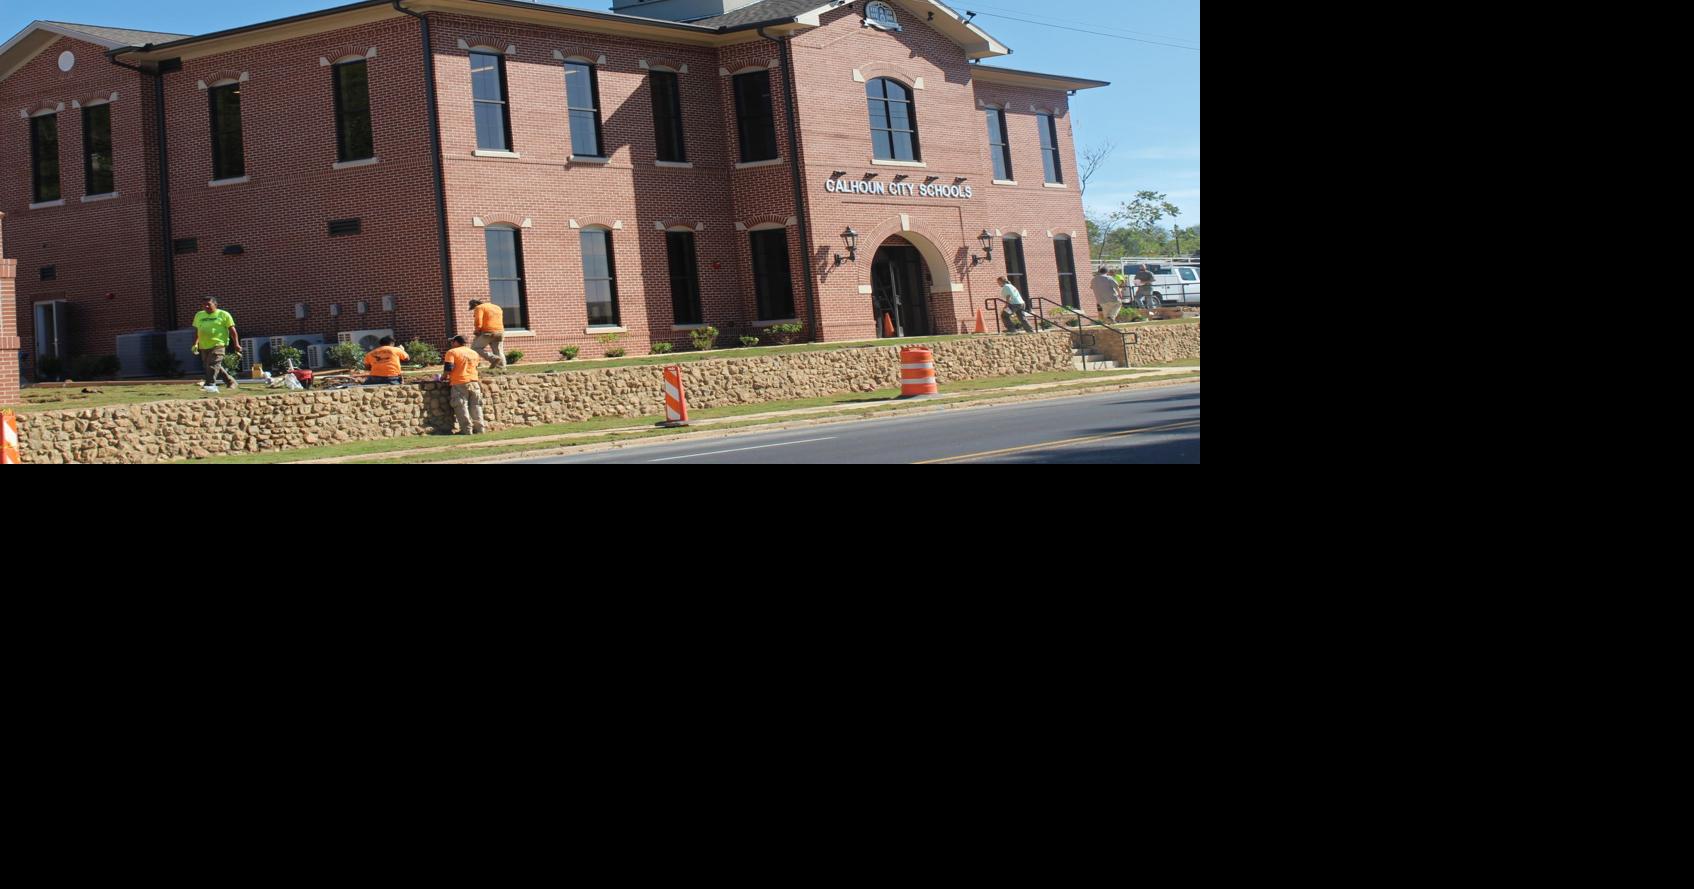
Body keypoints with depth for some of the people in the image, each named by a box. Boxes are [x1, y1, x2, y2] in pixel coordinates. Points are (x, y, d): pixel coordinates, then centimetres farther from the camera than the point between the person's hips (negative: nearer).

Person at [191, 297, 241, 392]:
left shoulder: (224, 315, 1)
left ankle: (211, 384, -20)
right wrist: (195, 344, 13)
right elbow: (197, 331, 21)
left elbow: (232, 330, 0)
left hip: (218, 344, -6)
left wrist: (236, 344, -5)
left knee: (213, 365, -18)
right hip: (204, 346, 6)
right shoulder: (199, 315, 16)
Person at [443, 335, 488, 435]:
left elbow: (449, 368, -13)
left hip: (460, 384, -5)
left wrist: (445, 376, 3)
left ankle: (467, 430, -5)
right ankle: (480, 428, 9)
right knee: (476, 406, 10)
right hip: (474, 382, 5)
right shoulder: (474, 353, 15)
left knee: (461, 407, -1)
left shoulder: (452, 352, -4)